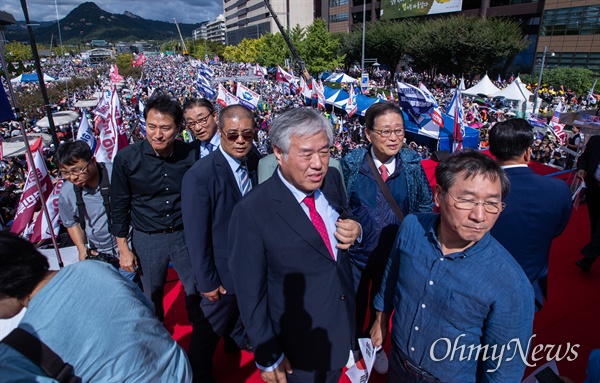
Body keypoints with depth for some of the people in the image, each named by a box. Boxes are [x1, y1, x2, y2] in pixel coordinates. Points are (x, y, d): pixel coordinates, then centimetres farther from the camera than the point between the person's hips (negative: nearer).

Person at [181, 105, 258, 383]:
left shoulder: (256, 161, -10)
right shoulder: (199, 175, -26)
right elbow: (196, 234, -20)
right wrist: (207, 281, -13)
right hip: (224, 271, -5)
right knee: (209, 331, 13)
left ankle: (240, 337, 61)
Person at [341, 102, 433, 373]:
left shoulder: (413, 164, -10)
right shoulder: (351, 163, -14)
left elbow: (425, 205, 0)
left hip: (395, 254, 1)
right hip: (357, 251, -1)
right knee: (354, 306, 21)